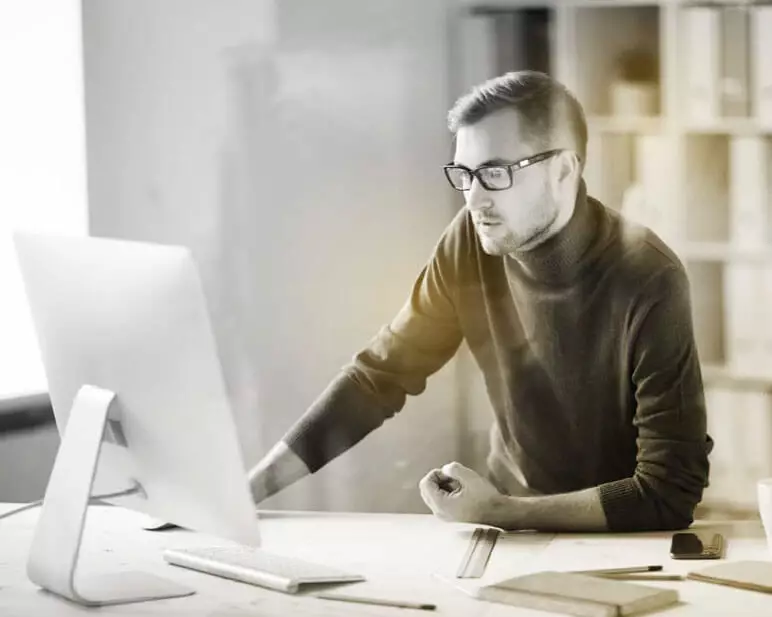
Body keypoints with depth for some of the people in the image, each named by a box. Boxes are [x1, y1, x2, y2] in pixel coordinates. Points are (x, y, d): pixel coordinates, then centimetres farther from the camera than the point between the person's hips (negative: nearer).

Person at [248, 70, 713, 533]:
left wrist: (496, 513, -25)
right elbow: (380, 374, 0)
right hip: (517, 524, 4)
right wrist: (250, 490, -9)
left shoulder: (647, 283, -22)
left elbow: (672, 493, -23)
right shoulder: (473, 241, -8)